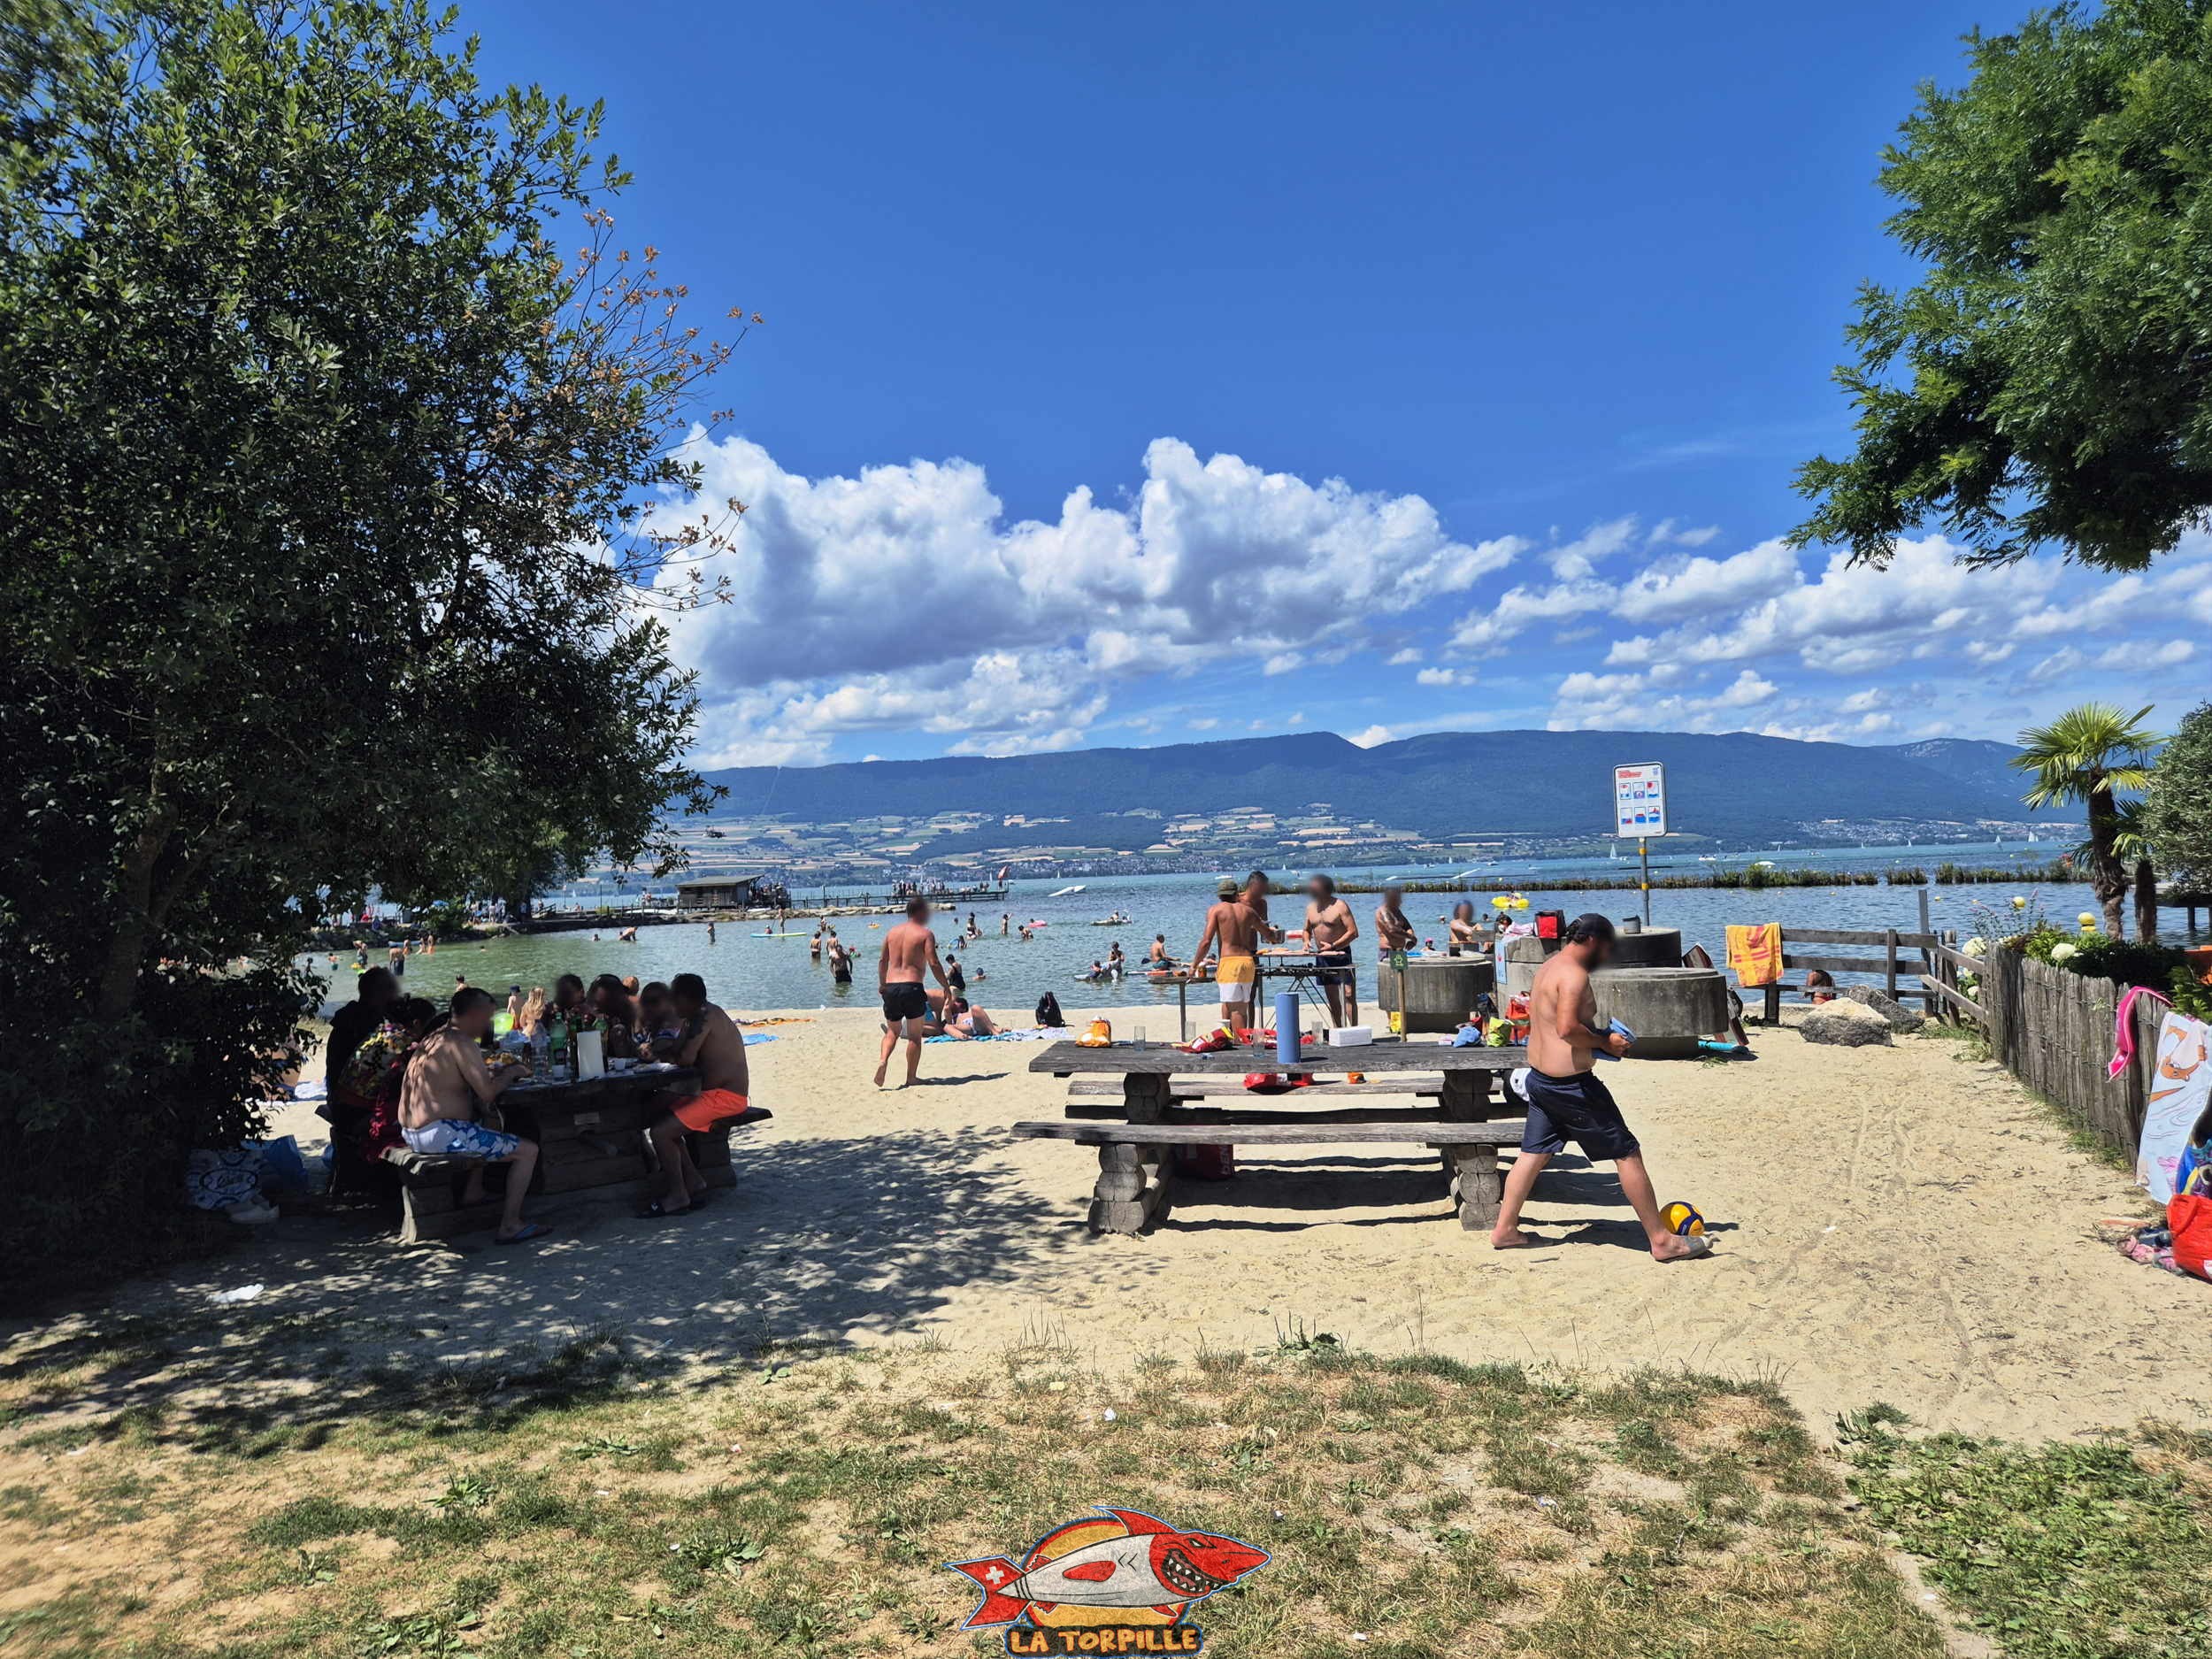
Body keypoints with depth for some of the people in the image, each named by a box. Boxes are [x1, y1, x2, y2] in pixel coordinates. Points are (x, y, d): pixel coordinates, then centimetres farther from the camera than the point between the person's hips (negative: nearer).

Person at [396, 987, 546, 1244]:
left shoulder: (433, 1039, 16)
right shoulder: (462, 1043, -14)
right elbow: (487, 1093, -18)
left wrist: (497, 1073, 14)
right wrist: (509, 1074, 0)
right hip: (441, 1134, -11)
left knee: (487, 1132, 37)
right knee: (528, 1150, -6)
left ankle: (473, 1193, 29)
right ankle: (509, 1225, -7)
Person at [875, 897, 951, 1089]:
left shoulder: (892, 932, 14)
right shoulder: (925, 934, -3)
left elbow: (882, 961, 20)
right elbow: (934, 964, -11)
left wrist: (882, 983, 35)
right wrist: (947, 987, -1)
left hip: (891, 987, 5)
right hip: (912, 987, -5)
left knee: (893, 1031, 19)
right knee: (915, 1035, 7)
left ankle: (883, 1059, -7)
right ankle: (910, 1079, 7)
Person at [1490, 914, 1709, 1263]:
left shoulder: (1549, 966, 12)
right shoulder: (1574, 973, -19)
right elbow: (1567, 1028, -30)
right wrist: (1605, 1042, -14)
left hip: (1540, 1078, 10)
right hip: (1571, 1084, -10)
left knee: (1533, 1153, 15)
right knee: (1627, 1153, 0)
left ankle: (1504, 1230, 19)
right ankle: (1661, 1240, 7)